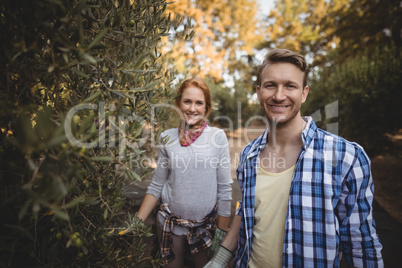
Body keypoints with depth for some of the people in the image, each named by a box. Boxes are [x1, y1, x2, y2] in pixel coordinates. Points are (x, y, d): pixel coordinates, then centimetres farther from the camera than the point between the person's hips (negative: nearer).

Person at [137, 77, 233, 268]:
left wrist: (222, 231, -4)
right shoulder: (167, 138, -4)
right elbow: (156, 186, 1)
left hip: (205, 223, -1)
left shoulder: (217, 136, -9)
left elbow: (224, 188, -7)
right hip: (170, 221, 2)